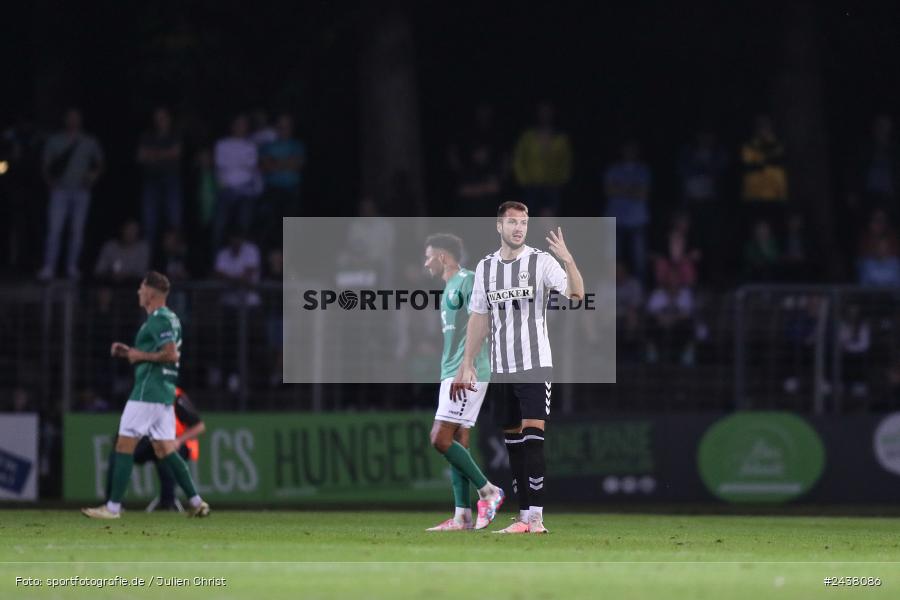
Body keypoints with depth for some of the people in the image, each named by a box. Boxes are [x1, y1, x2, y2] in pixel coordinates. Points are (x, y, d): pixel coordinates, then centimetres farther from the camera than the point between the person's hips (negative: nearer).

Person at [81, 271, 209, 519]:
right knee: (165, 450, 11)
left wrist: (141, 356, -12)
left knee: (125, 445, -5)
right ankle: (196, 502, 6)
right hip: (165, 392, 10)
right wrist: (128, 352, 17)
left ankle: (113, 507, -5)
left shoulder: (158, 320, -14)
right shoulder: (170, 318, 17)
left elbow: (171, 354, -24)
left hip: (147, 393, -10)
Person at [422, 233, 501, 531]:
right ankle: (462, 516, 4)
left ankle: (488, 491, -5)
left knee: (440, 439, -14)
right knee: (457, 443, 5)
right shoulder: (450, 286, 21)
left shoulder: (466, 281, -9)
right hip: (452, 374, 10)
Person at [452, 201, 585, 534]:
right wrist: (467, 365, 11)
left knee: (533, 437, -13)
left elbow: (576, 294, -16)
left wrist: (568, 260, -33)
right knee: (513, 442, 6)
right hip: (501, 369, 5)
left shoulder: (541, 261, -4)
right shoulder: (485, 267, 10)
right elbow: (478, 318, 14)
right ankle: (524, 516, 10)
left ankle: (536, 517, -15)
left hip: (535, 367, -5)